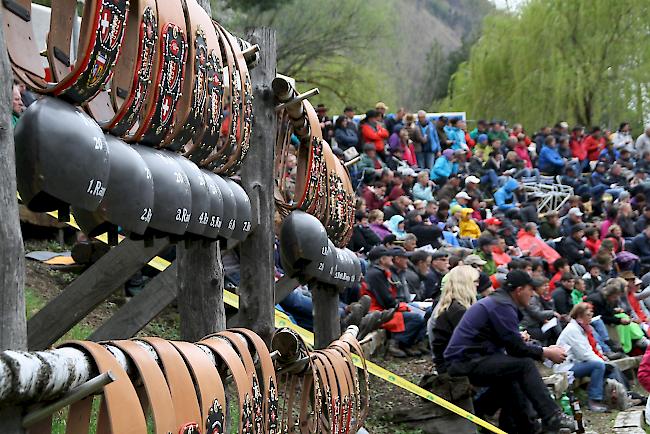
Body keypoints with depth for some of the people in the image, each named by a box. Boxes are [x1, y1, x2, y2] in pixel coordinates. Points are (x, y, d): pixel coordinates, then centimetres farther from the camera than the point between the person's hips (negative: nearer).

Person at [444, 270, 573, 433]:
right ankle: (551, 417, -14)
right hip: (467, 363, -11)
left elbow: (512, 343, 20)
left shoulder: (497, 300, 18)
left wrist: (544, 349, 13)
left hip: (463, 361, 11)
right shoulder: (503, 305, -13)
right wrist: (546, 353, -3)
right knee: (525, 365, -16)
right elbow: (516, 348, -15)